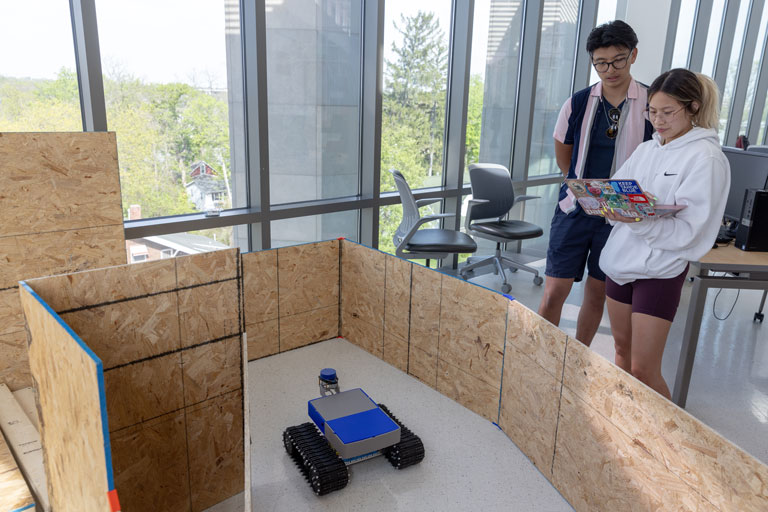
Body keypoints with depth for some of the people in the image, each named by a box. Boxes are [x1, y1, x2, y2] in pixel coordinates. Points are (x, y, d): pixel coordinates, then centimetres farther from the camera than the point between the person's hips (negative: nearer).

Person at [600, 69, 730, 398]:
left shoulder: (706, 158, -11)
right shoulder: (646, 149, 9)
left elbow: (688, 230, -17)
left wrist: (639, 220, -32)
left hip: (661, 270, -6)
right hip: (621, 260, 6)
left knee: (644, 370, -5)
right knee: (622, 348, 18)